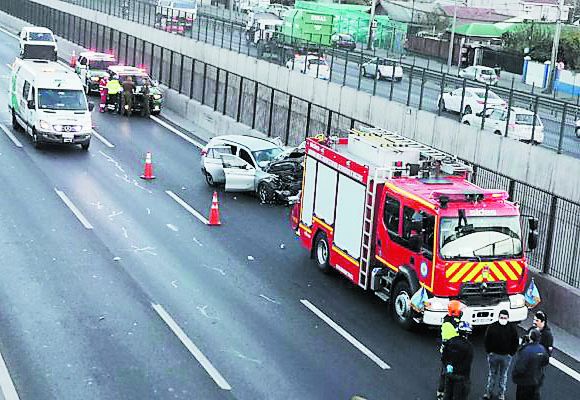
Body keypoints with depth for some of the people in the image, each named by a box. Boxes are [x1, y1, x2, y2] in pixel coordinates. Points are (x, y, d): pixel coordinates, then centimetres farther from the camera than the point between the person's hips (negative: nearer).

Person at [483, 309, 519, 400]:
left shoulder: (512, 328, -4)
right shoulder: (492, 327, -4)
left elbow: (516, 341, 2)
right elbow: (487, 340, 3)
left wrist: (511, 353, -3)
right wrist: (489, 351, -3)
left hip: (506, 356, 0)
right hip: (493, 354, 0)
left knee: (503, 375, 9)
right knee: (492, 374, 11)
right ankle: (489, 392, 20)